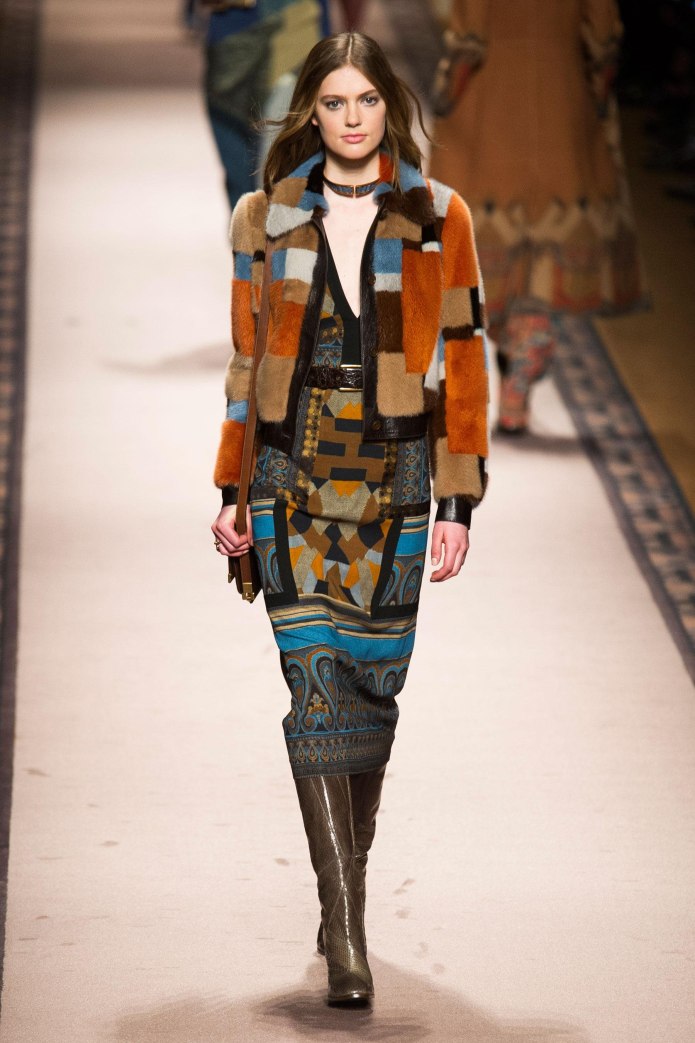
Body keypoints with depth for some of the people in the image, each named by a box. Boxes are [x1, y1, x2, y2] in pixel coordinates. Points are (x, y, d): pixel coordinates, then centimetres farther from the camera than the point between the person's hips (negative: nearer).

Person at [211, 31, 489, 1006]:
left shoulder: (437, 219, 3)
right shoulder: (266, 220, 6)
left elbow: (464, 362, 3)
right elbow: (245, 360, 12)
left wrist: (459, 503, -1)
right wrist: (231, 492, 10)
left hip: (391, 475, 0)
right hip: (294, 475, 0)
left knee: (372, 683, 3)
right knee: (316, 680, -10)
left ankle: (344, 895, 23)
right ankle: (347, 935, -13)